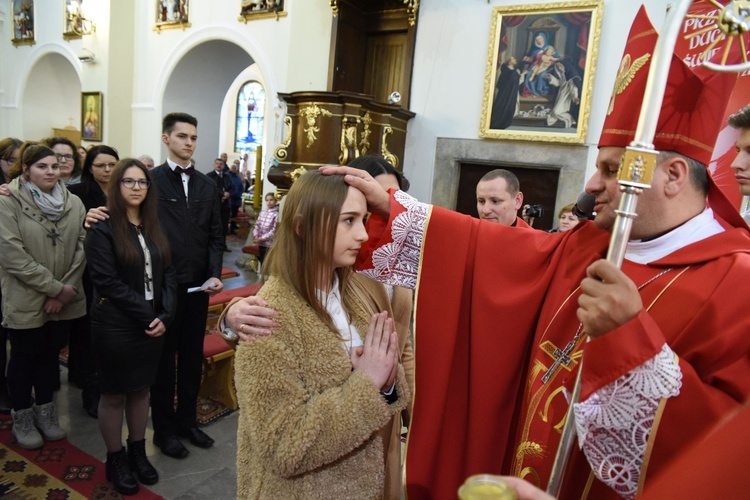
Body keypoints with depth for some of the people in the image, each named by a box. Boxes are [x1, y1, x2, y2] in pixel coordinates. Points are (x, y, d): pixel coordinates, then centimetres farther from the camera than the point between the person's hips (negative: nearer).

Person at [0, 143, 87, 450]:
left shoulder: (74, 204, 1)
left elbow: (82, 249, -1)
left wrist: (65, 291, -9)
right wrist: (54, 287, -16)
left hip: (64, 301, 4)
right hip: (26, 301, -3)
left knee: (51, 353, 17)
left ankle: (45, 412, 34)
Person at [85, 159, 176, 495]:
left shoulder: (154, 226, 8)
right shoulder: (103, 229, -10)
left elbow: (167, 273, 5)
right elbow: (108, 282, -16)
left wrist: (164, 315, -8)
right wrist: (146, 316, -17)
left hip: (152, 324, 5)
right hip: (115, 326, -5)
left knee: (141, 390, 16)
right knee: (114, 394, 9)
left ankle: (138, 452, 32)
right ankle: (115, 460, 27)